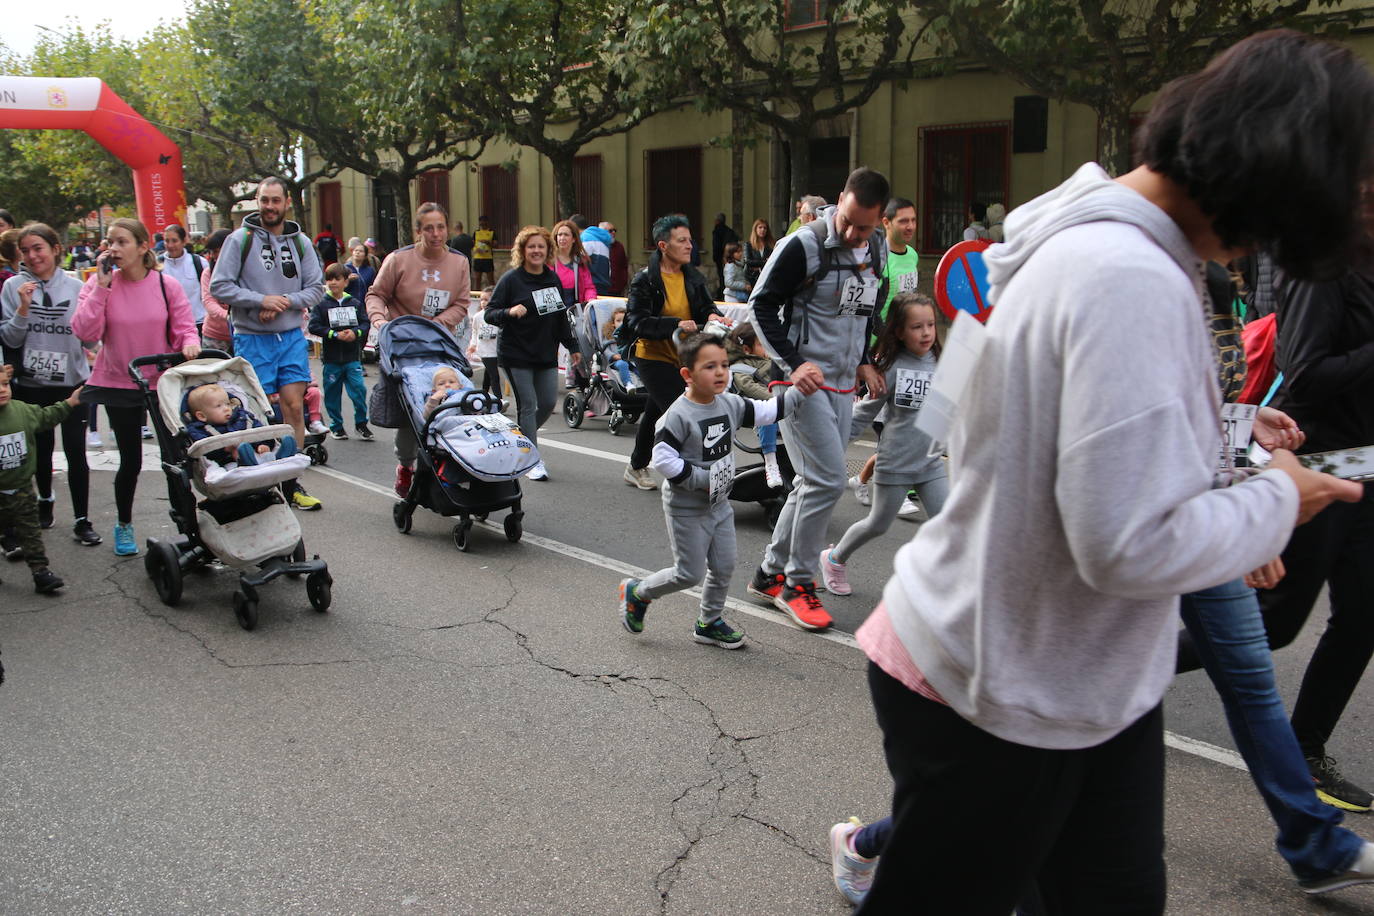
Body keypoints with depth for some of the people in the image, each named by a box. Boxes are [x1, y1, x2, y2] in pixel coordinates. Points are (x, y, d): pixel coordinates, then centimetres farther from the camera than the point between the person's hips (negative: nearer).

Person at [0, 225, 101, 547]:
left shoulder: (75, 287, -2)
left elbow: (90, 340, 1)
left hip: (72, 382, -1)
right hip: (31, 385, 1)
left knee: (76, 451, -2)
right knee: (41, 449, 16)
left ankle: (81, 519, 6)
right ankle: (45, 500, 38)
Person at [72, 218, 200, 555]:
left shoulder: (166, 285, -6)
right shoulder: (98, 284, -6)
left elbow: (184, 328, -1)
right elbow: (85, 331, -17)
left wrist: (190, 344, -24)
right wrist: (102, 286, -20)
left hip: (163, 381, 0)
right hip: (119, 384, 0)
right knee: (130, 460, 7)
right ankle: (124, 524, 29)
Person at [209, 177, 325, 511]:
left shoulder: (300, 242, 8)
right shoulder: (239, 240, -2)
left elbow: (316, 286, 8)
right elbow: (219, 286, -5)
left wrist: (285, 302, -9)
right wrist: (261, 300, -15)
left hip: (292, 335, 3)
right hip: (252, 337, -3)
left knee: (294, 406, 0)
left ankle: (290, 482, 9)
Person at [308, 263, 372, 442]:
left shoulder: (355, 303, 6)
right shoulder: (321, 304, -1)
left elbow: (365, 323, 4)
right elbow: (314, 326, -8)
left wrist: (355, 332, -16)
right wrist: (335, 334, -16)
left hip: (352, 356, 1)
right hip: (331, 357, -1)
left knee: (359, 389, -7)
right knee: (332, 393, 7)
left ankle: (361, 423, 8)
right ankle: (336, 425, 20)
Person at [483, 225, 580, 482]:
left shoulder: (553, 279, 9)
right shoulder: (511, 279, -8)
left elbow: (562, 317, 18)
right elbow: (489, 313, -10)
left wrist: (572, 346, 17)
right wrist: (510, 312, -29)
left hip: (546, 355, 6)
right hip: (516, 355, -5)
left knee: (548, 403, 6)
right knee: (528, 405, -6)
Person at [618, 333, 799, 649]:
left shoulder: (730, 404, -1)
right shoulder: (678, 415, -22)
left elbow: (768, 411, 5)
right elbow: (663, 459, -25)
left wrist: (799, 391, -8)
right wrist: (703, 479, -22)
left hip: (719, 504, 7)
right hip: (686, 508, -7)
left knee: (724, 567, 11)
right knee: (690, 573, 1)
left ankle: (709, 623, 31)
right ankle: (636, 592, 24)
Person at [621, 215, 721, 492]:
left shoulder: (693, 277, 3)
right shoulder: (646, 280, -15)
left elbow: (706, 308, 7)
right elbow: (637, 323, -21)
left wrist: (712, 316, -17)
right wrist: (676, 324, -32)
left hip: (681, 358, 7)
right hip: (653, 358, -6)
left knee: (655, 413, 21)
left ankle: (636, 468, 40)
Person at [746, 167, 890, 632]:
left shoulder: (878, 249, 7)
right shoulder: (804, 245, -15)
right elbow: (761, 304, -10)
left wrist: (863, 362, 11)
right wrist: (793, 363, -19)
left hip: (843, 384, 8)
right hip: (802, 379, -8)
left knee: (815, 483, 11)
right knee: (828, 480, -12)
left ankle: (770, 575, 24)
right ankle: (798, 583, 4)